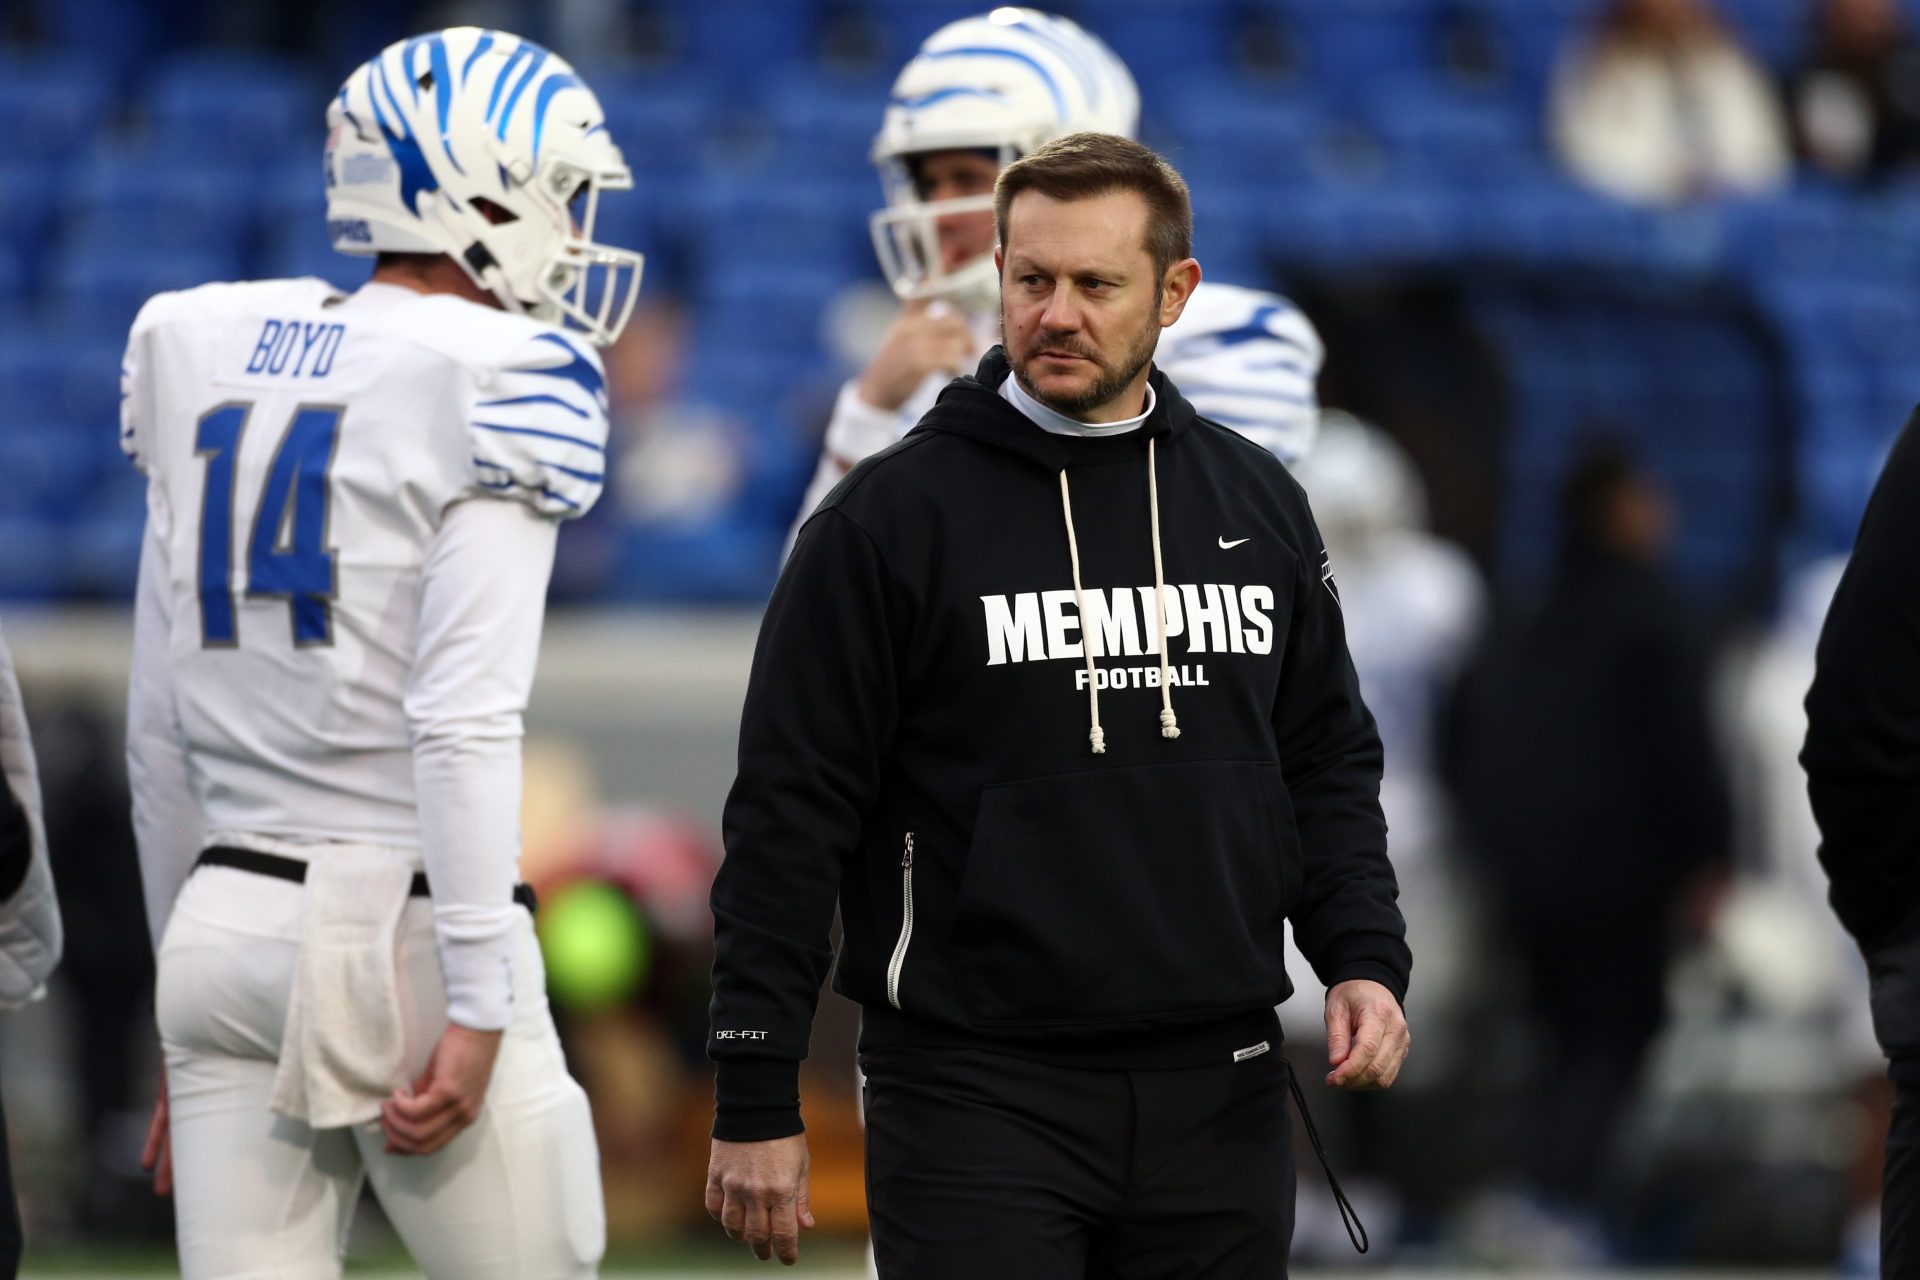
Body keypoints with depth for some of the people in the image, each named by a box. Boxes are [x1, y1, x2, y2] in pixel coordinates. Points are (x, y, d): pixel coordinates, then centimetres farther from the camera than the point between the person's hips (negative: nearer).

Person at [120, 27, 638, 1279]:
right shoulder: (489, 386, -8)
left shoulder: (212, 365, 11)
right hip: (404, 939, -6)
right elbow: (464, 726, -16)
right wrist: (479, 1011, -15)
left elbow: (161, 729, 15)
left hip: (225, 927, 6)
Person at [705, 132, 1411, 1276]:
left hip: (1216, 1095, 4)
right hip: (977, 1092, -4)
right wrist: (756, 1105, -7)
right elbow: (790, 811, -4)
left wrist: (1366, 962, 2)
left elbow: (1328, 762, 19)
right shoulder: (893, 516, -3)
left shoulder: (1257, 504, 11)